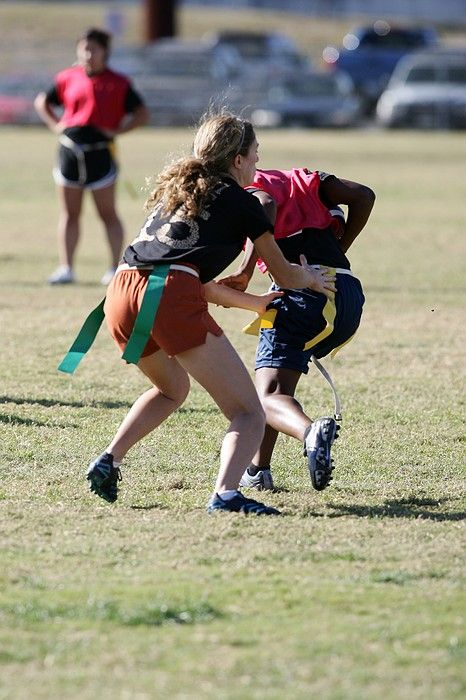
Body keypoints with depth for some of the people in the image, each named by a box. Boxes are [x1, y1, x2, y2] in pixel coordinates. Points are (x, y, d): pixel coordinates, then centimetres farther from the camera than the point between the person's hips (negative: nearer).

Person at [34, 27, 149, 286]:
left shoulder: (118, 83, -1)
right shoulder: (68, 78, 9)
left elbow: (142, 114, 1)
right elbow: (42, 102, 22)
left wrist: (117, 130, -9)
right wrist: (55, 125, 8)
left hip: (100, 154, -4)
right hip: (69, 150, 4)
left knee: (107, 213, 2)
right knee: (69, 213, 7)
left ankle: (115, 268, 7)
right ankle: (66, 268, 9)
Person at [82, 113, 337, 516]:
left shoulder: (175, 189, 32)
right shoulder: (239, 201, 13)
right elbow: (286, 276, 23)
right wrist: (311, 278, 45)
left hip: (121, 292, 7)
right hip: (172, 298, -7)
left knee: (172, 389, 35)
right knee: (248, 412, -1)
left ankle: (109, 460, 18)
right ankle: (226, 493, -25)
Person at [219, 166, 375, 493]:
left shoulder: (250, 188, 9)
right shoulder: (302, 179, 27)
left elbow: (266, 205, -16)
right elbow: (363, 196, 16)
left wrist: (245, 271, -19)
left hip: (303, 291, -7)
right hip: (352, 296, 7)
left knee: (269, 397, -8)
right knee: (281, 376, 28)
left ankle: (311, 431, -41)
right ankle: (258, 471, 24)